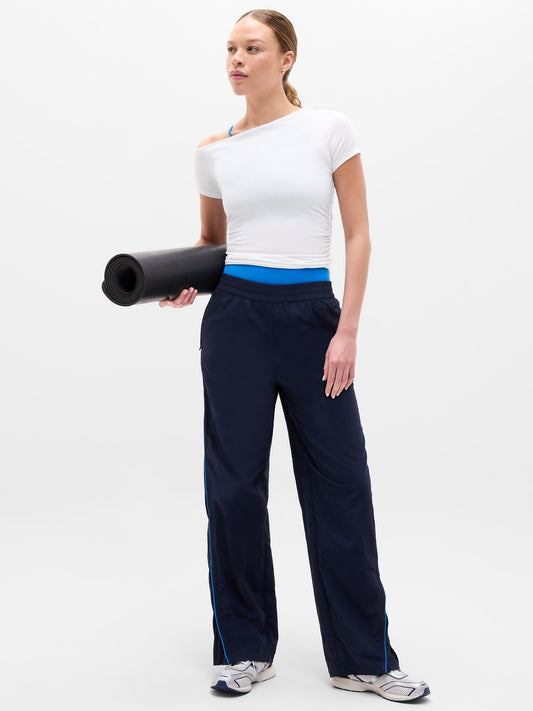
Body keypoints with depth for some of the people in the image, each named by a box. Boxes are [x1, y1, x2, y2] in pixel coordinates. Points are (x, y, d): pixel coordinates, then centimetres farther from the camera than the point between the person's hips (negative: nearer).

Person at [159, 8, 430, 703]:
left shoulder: (330, 129, 0)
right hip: (237, 313, 2)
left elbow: (359, 234, -1)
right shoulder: (214, 150, 7)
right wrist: (187, 281, -2)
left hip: (313, 313, -1)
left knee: (341, 482, 1)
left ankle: (364, 657, 14)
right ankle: (246, 650, 19)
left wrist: (348, 331, -9)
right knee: (235, 482, 3)